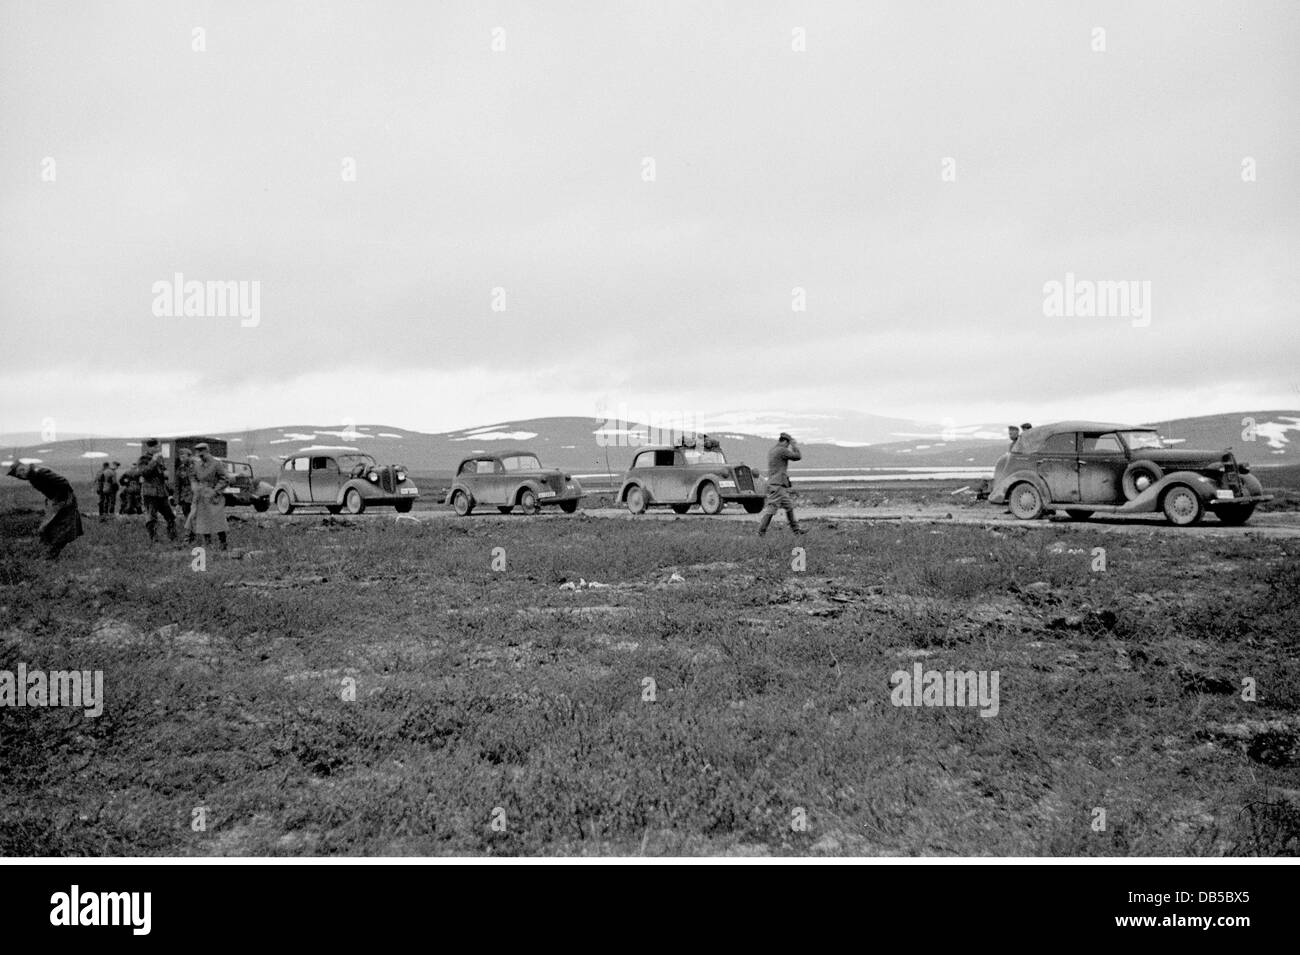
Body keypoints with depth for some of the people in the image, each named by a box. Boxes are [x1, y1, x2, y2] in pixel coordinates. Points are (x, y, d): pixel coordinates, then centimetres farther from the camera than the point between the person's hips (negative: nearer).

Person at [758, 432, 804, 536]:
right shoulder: (782, 450, -13)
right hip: (777, 485, -10)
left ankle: (796, 529, 21)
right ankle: (761, 531, -7)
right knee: (771, 508, -9)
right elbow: (798, 456, -8)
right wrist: (794, 445, 2)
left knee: (789, 506, 15)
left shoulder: (772, 450, 14)